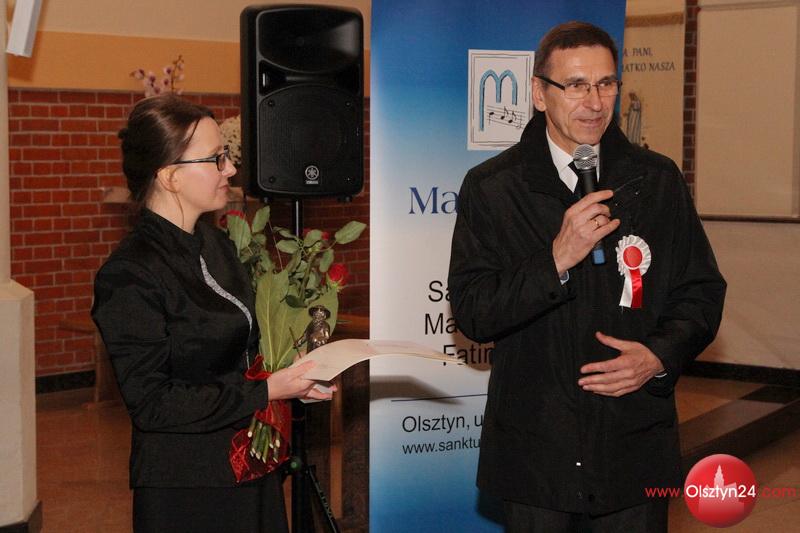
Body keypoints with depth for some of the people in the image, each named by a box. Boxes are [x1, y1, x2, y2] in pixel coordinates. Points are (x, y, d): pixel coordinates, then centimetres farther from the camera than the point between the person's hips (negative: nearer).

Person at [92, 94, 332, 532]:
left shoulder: (216, 245, 7)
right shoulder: (129, 276, -19)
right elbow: (151, 403, -20)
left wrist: (292, 374, -1)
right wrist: (266, 391, -21)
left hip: (250, 470, 8)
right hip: (184, 491, -8)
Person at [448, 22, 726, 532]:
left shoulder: (658, 180, 3)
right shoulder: (491, 187, -2)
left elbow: (702, 292, 7)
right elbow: (471, 312, -9)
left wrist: (660, 356, -12)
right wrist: (556, 260, -21)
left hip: (635, 449, 1)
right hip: (533, 448, -1)